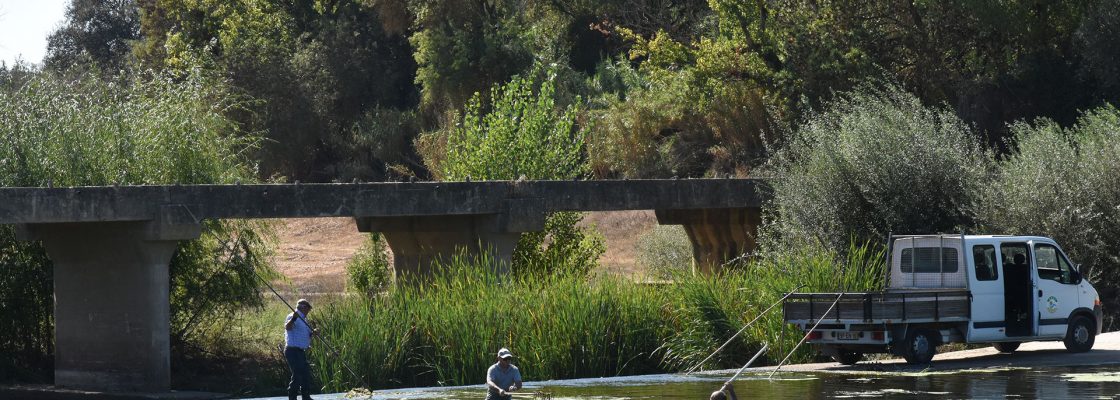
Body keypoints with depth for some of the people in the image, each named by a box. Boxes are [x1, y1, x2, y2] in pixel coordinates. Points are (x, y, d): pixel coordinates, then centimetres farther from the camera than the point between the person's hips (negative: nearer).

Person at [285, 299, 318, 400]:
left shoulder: (303, 319, 17)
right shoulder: (292, 317, -13)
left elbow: (305, 334, 24)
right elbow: (287, 327, -33)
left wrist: (312, 333, 2)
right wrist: (293, 319, -52)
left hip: (301, 351, 10)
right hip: (293, 351, -10)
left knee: (306, 374, 18)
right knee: (297, 375, -11)